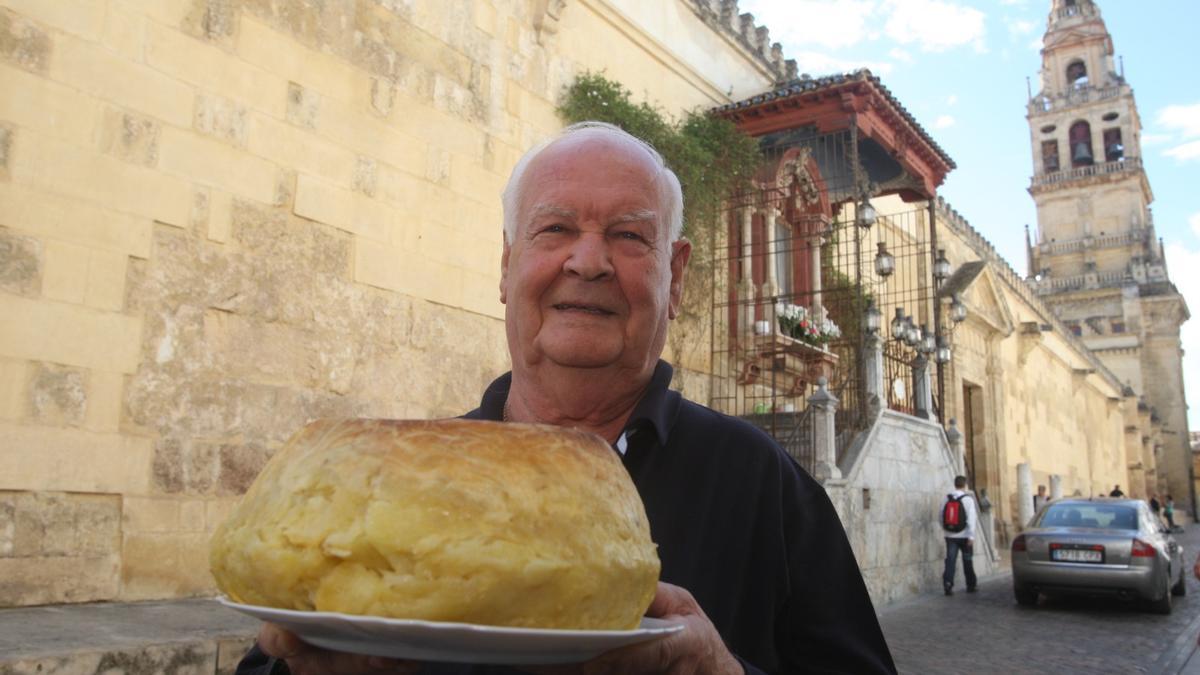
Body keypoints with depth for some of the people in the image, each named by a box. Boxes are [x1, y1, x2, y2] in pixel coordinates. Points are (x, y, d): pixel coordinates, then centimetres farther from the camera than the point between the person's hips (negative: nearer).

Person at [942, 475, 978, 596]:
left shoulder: (946, 499, 3)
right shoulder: (968, 499, -8)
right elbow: (971, 518, -13)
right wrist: (971, 536, -14)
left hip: (950, 535, 2)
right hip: (964, 535, -2)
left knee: (950, 560, -1)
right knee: (967, 561, 12)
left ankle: (948, 583, -16)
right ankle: (970, 585, 22)